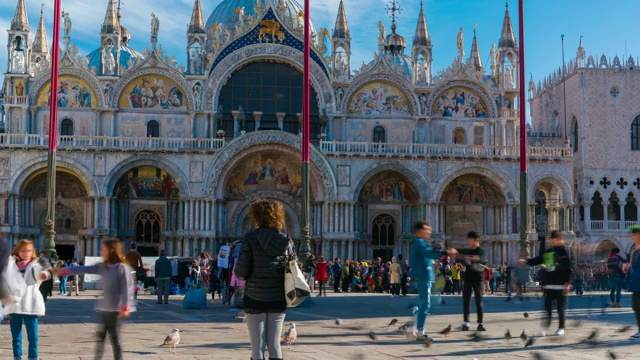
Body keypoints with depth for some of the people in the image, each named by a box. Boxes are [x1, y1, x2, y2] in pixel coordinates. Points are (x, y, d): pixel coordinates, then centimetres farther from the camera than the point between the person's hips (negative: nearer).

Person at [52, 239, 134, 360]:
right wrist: (64, 271, 10)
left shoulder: (122, 268, -11)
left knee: (114, 338, -2)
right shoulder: (102, 266, 11)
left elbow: (127, 289, -16)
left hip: (116, 309, -7)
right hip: (104, 307, 7)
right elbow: (85, 269, 12)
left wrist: (125, 307, -23)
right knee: (100, 336, 11)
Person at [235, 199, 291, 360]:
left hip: (255, 298, -3)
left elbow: (241, 272, -12)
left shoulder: (250, 238, -10)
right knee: (274, 343, 12)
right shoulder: (286, 240, 1)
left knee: (258, 345, 4)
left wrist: (240, 274, 9)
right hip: (278, 299, 3)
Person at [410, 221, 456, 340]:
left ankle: (419, 330, 21)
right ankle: (420, 332, -10)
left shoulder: (418, 243, 19)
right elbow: (429, 253, -31)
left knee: (423, 303, 16)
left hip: (422, 277, 11)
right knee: (425, 304, -10)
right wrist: (445, 253, -39)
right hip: (423, 277, -11)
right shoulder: (419, 243, -14)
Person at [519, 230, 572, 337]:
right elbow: (538, 260, 15)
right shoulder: (548, 252, 11)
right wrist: (526, 261, 0)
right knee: (547, 307, 3)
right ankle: (545, 328, 7)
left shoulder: (564, 252, -5)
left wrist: (568, 283, -14)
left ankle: (561, 328, 13)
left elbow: (569, 269, -8)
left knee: (560, 308, 4)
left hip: (561, 285, -5)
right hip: (549, 285, 5)